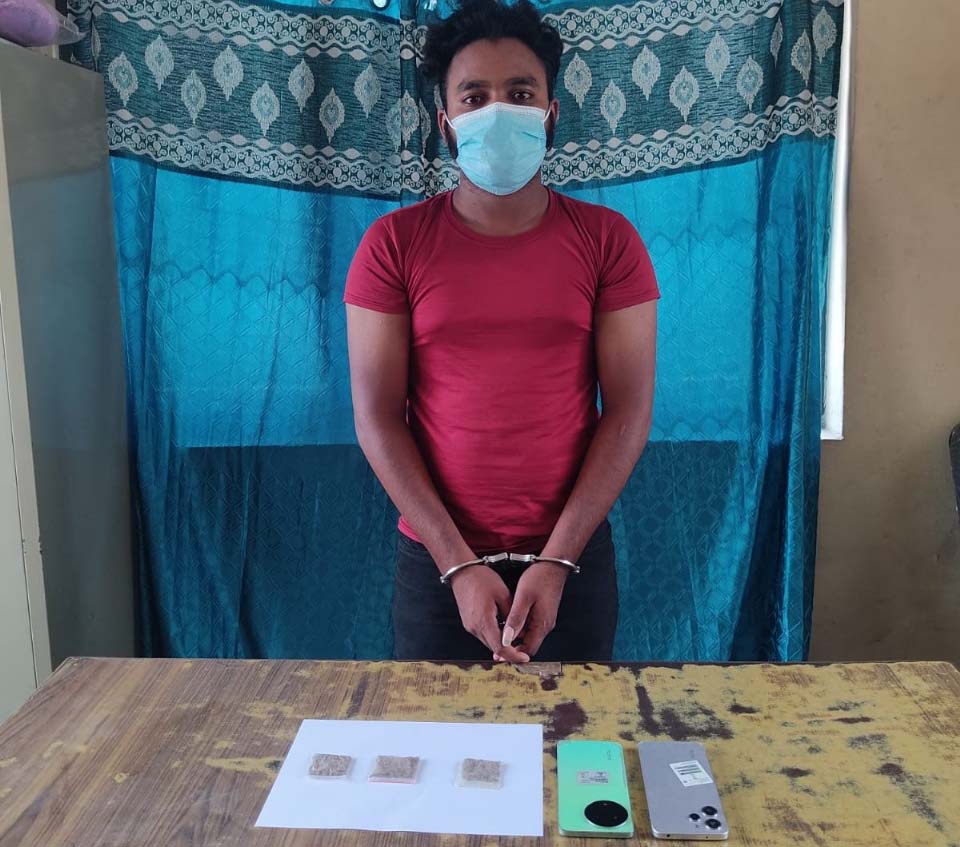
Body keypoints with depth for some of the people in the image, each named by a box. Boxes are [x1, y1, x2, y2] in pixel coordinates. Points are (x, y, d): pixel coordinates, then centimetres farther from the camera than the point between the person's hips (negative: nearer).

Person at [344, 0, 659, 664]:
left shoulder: (609, 240, -3)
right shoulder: (392, 245, -4)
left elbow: (629, 410, -6)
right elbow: (377, 417, -7)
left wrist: (556, 561, -13)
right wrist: (458, 564, -13)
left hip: (573, 558, 1)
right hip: (436, 560, 0)